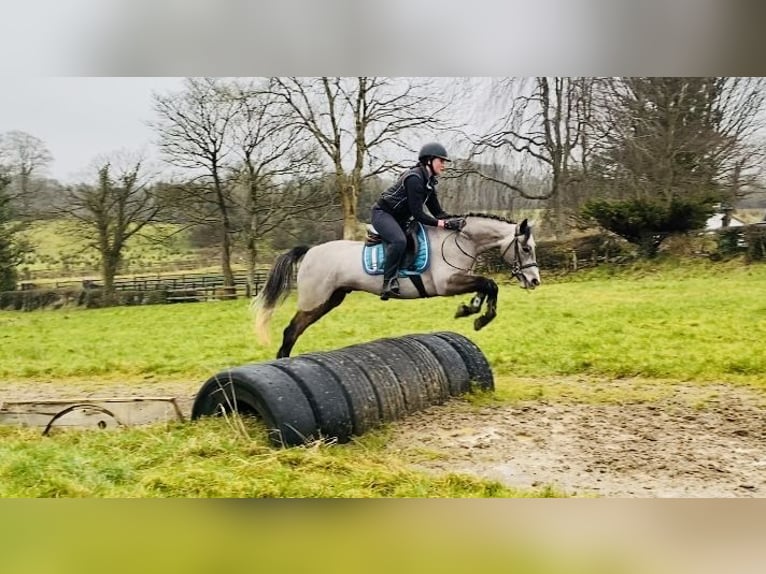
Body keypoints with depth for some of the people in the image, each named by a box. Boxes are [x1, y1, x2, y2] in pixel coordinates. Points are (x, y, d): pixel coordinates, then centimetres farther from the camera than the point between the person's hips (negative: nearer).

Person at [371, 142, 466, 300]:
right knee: (399, 241, -33)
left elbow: (437, 212, 5)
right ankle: (389, 282, -27)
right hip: (382, 213, -11)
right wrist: (441, 223, -29)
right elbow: (417, 214, -25)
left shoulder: (429, 182, 6)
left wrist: (453, 220, -12)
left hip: (399, 218, 11)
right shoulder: (414, 178, -23)